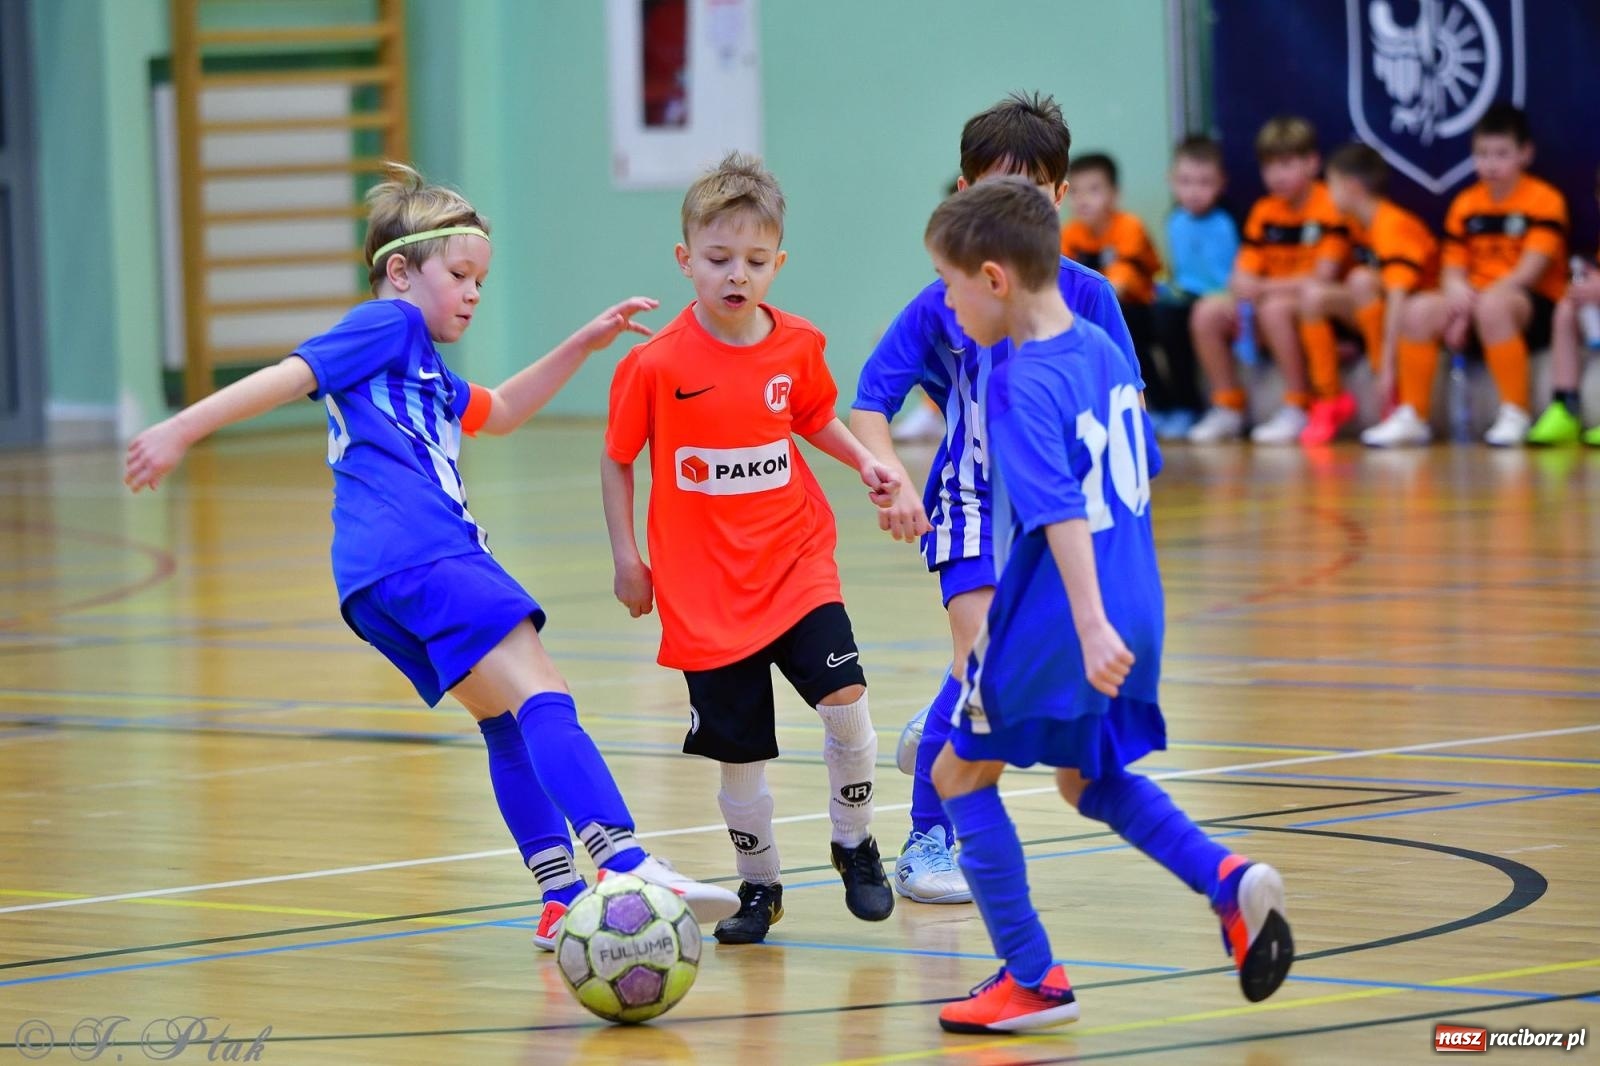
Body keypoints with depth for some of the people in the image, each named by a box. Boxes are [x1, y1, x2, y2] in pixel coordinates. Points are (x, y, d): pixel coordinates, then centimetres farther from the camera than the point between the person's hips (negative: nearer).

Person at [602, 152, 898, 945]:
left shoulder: (797, 347, -3)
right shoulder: (657, 365, -12)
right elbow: (616, 460, 1)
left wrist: (865, 462, 0)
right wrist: (626, 559, -1)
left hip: (796, 563, 2)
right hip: (704, 588, -2)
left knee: (843, 696, -16)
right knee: (739, 750, 2)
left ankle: (854, 844, 8)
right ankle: (759, 887, 24)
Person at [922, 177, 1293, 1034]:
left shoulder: (1021, 386, -19)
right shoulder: (1103, 349, 7)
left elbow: (1062, 513, -28)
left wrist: (1091, 628, -35)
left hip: (1052, 628, -8)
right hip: (1136, 607, 8)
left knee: (961, 773, 9)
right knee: (1089, 778, 26)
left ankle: (1033, 980, 9)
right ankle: (1230, 881, 5)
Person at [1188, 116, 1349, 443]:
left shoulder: (1329, 208, -11)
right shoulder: (1264, 212, 7)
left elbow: (1322, 279, -17)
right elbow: (1242, 279, 4)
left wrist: (1263, 288, -18)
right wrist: (1242, 288, -20)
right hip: (1265, 302, 6)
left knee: (1275, 309, -36)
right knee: (1208, 312, -13)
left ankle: (1297, 410, -26)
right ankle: (1228, 408, -4)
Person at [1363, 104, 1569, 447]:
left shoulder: (1544, 201, -7)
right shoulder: (1465, 204, 9)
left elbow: (1530, 271, -15)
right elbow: (1453, 271, 8)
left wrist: (1474, 301, -22)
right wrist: (1458, 290, -17)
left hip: (1535, 306, -5)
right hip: (1473, 300, 5)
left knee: (1492, 305, -39)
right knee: (1419, 309, -23)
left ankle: (1515, 415, -29)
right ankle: (1413, 417, -14)